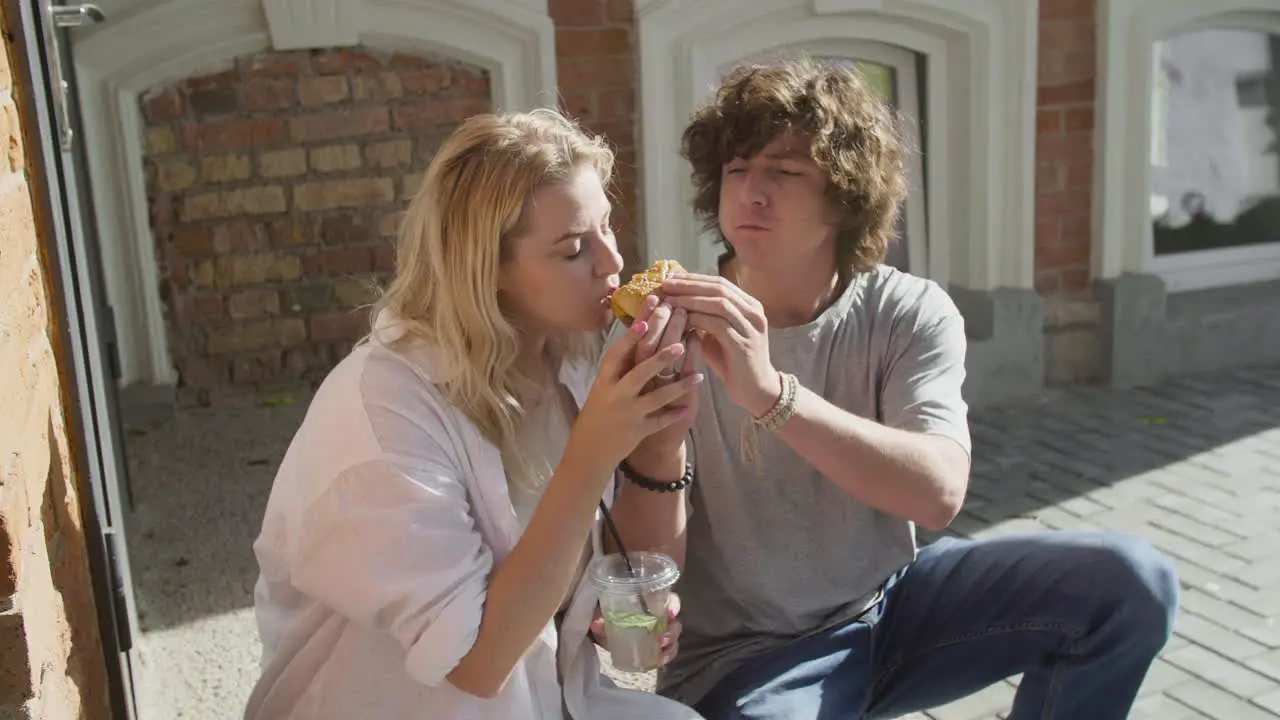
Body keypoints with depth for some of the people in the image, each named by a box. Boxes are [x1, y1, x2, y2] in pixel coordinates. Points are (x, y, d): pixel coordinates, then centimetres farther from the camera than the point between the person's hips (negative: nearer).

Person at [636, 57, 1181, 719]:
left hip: (887, 604, 3)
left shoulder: (910, 314, -8)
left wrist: (770, 393, -39)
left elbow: (938, 493, -27)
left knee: (1128, 584, -11)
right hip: (743, 660, -3)